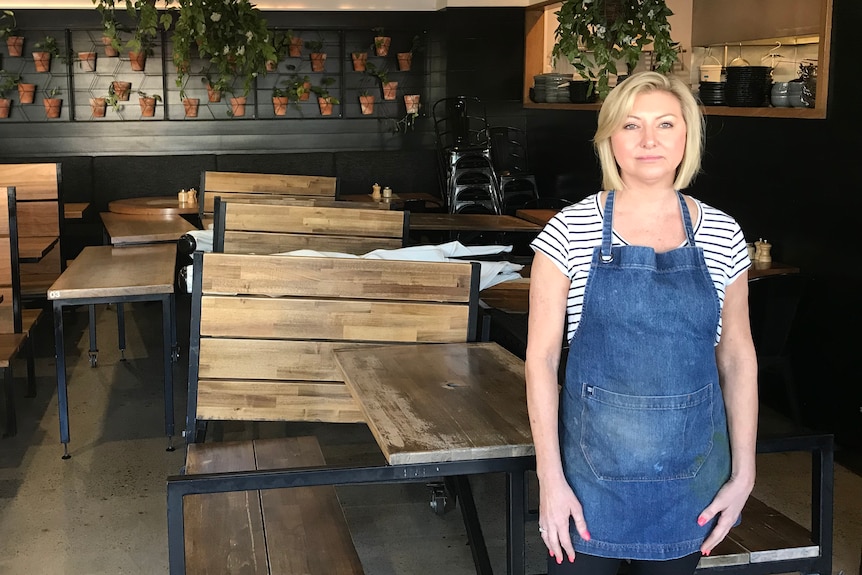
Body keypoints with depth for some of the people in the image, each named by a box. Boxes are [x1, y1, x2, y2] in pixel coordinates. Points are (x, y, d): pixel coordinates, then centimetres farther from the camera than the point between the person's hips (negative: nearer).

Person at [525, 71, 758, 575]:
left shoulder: (722, 235, 0)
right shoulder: (570, 231, -7)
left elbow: (737, 356, 6)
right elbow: (541, 357, -7)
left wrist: (743, 474, 3)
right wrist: (550, 478, -10)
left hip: (691, 472, 2)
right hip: (593, 469, -2)